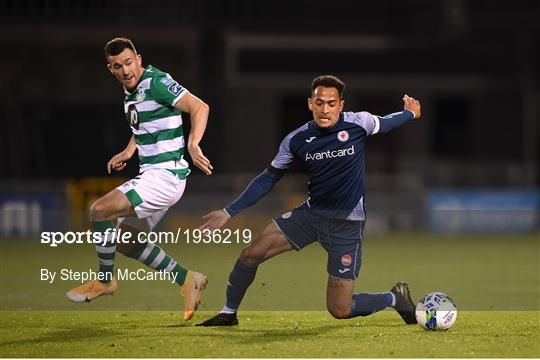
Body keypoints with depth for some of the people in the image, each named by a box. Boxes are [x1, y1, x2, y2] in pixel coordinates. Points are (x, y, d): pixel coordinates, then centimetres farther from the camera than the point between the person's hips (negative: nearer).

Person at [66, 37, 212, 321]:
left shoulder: (157, 82, -16)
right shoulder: (130, 90, 12)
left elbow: (200, 107, -25)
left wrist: (193, 145, -38)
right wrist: (128, 151, 19)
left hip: (165, 174, -10)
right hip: (150, 174, 10)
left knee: (100, 210, -18)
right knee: (125, 241, 14)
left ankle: (105, 280, 0)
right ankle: (188, 281, 19)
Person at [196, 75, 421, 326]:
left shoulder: (358, 123, -14)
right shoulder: (296, 140, -7)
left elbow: (385, 123, 10)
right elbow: (268, 179, 3)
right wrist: (229, 212, 0)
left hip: (347, 224, -4)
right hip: (312, 212, 4)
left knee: (340, 311, -6)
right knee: (251, 254, -6)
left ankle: (395, 298, 22)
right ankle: (229, 313, 18)